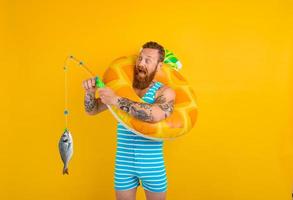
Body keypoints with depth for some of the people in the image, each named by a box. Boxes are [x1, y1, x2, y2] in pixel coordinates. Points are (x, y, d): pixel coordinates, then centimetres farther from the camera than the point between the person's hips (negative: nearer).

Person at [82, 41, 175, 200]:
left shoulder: (165, 92, -9)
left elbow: (156, 115, -31)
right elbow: (92, 110, 7)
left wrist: (117, 100, -33)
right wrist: (90, 92, -14)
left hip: (152, 165, -2)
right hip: (123, 163, 2)